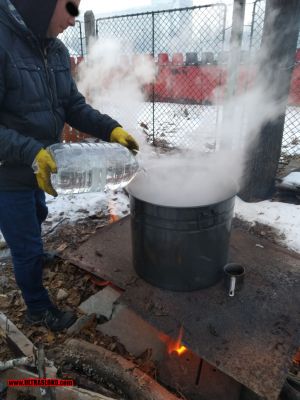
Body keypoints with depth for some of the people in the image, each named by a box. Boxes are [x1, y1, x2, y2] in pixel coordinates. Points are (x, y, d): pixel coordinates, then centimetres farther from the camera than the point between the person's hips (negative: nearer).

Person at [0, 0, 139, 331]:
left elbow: (73, 105, 2)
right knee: (27, 248, 7)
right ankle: (39, 310, 33)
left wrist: (111, 129, -10)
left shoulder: (55, 49, 0)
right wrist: (31, 152, -37)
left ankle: (27, 253, 66)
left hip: (38, 167, 8)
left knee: (37, 216, 33)